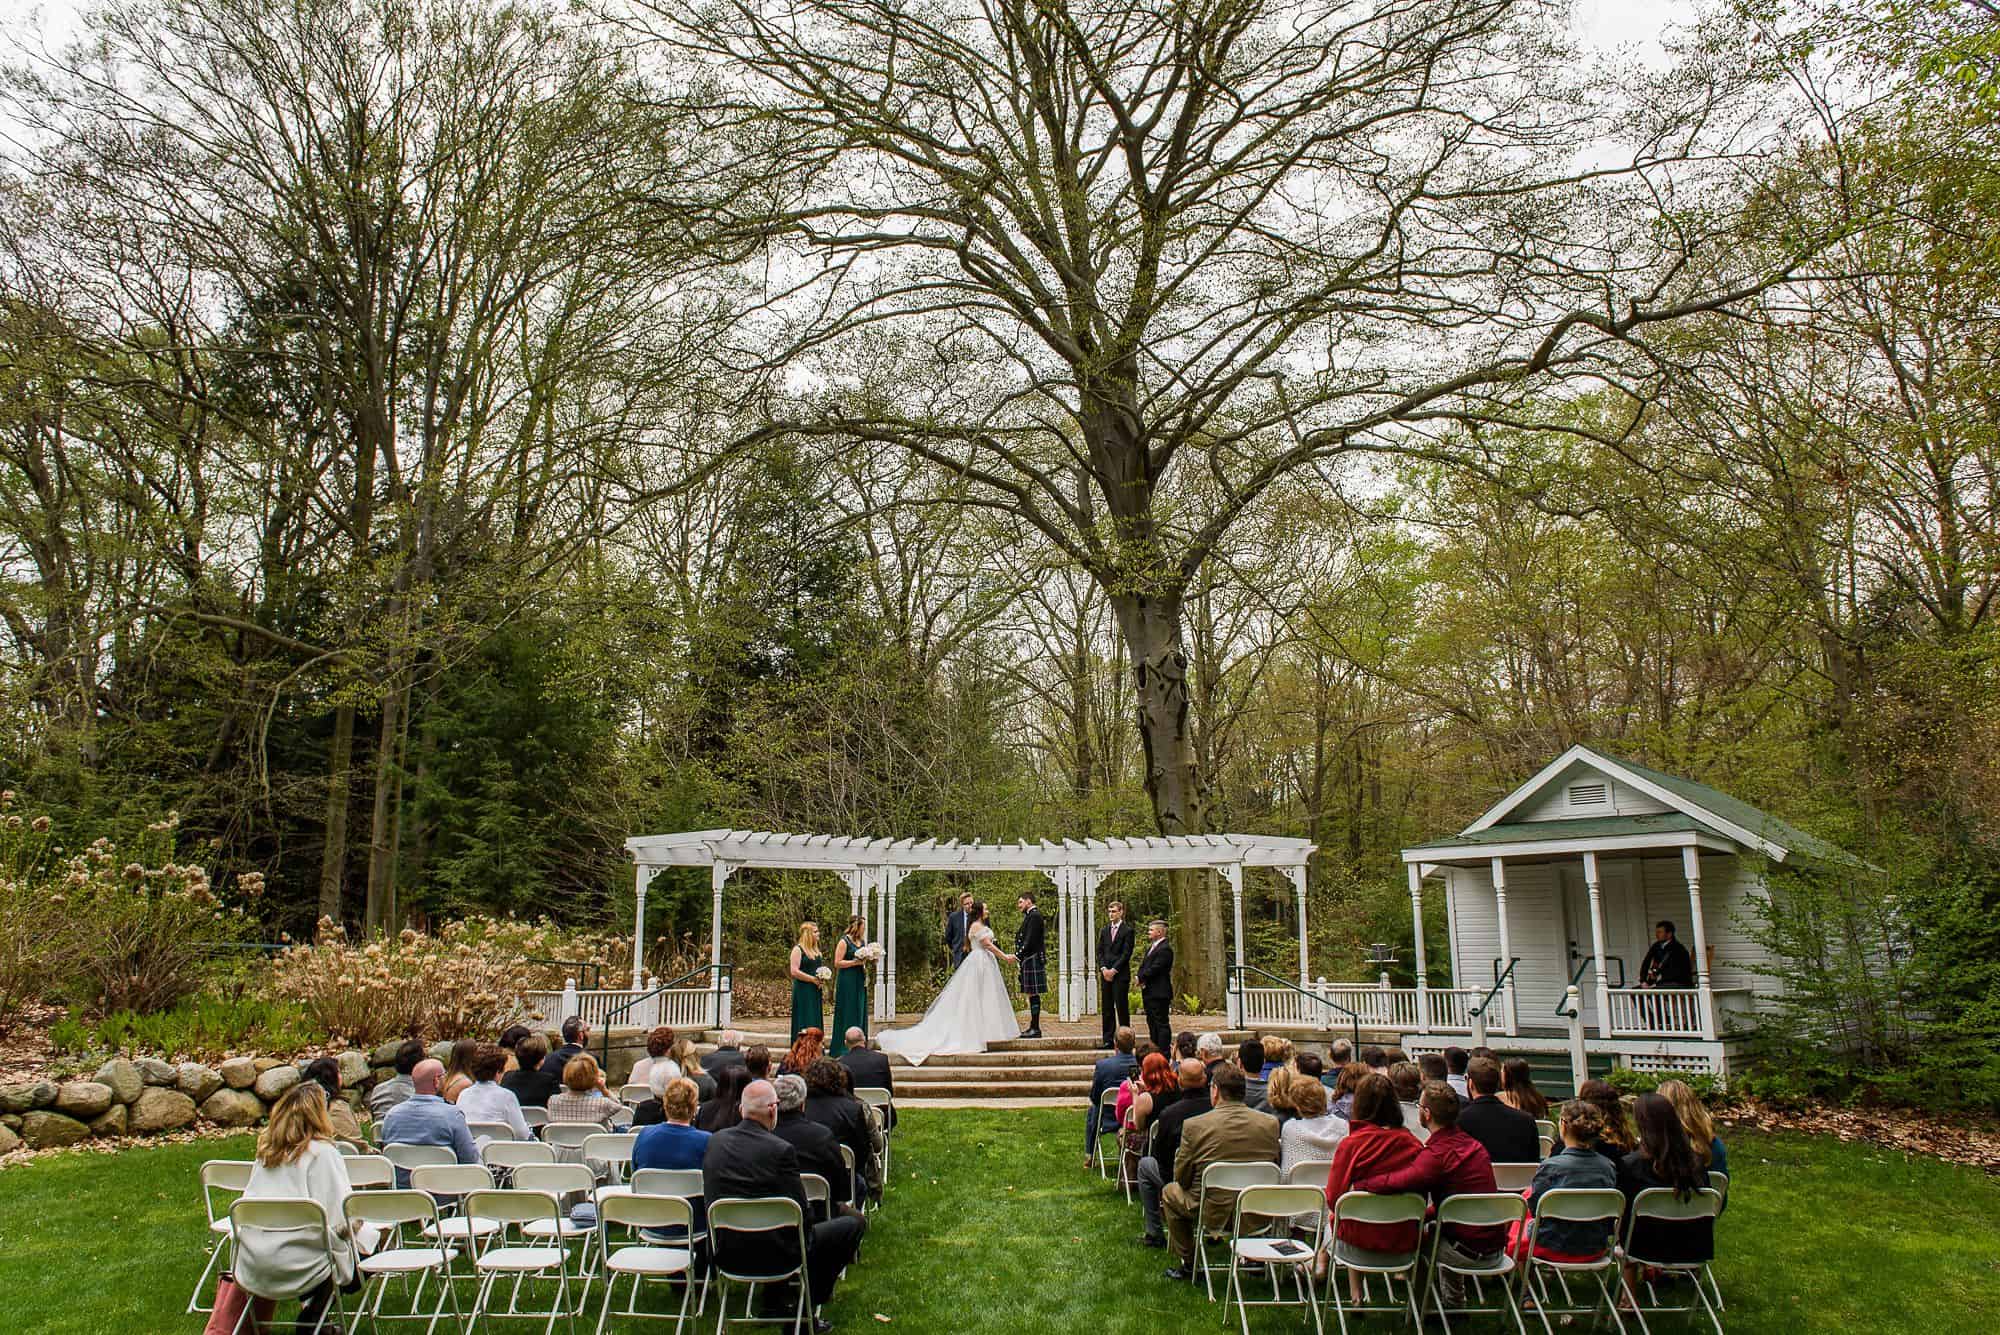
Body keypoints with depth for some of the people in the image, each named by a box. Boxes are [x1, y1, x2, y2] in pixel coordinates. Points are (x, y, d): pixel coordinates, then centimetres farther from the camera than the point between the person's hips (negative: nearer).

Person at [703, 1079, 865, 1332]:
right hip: (774, 1256, -7)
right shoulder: (781, 1150, -20)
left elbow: (711, 1199, 12)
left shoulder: (715, 1141, -2)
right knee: (854, 1223, 9)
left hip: (725, 1254, 7)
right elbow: (802, 1214, -14)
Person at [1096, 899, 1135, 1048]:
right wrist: (1103, 968, -3)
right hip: (1105, 974, 5)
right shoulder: (1105, 930, 14)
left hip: (1120, 975, -5)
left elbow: (1126, 953, -9)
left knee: (1122, 1007, -2)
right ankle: (1108, 1040, 10)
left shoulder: (1127, 930, -4)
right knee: (1106, 1008, 6)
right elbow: (1100, 951, 12)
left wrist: (1114, 970, -13)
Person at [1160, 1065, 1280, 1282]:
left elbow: (1181, 1177, -4)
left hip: (1212, 1215, -3)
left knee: (1169, 1191, 24)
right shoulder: (1270, 1123, -6)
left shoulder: (1195, 1125, -14)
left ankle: (1187, 1265, 25)